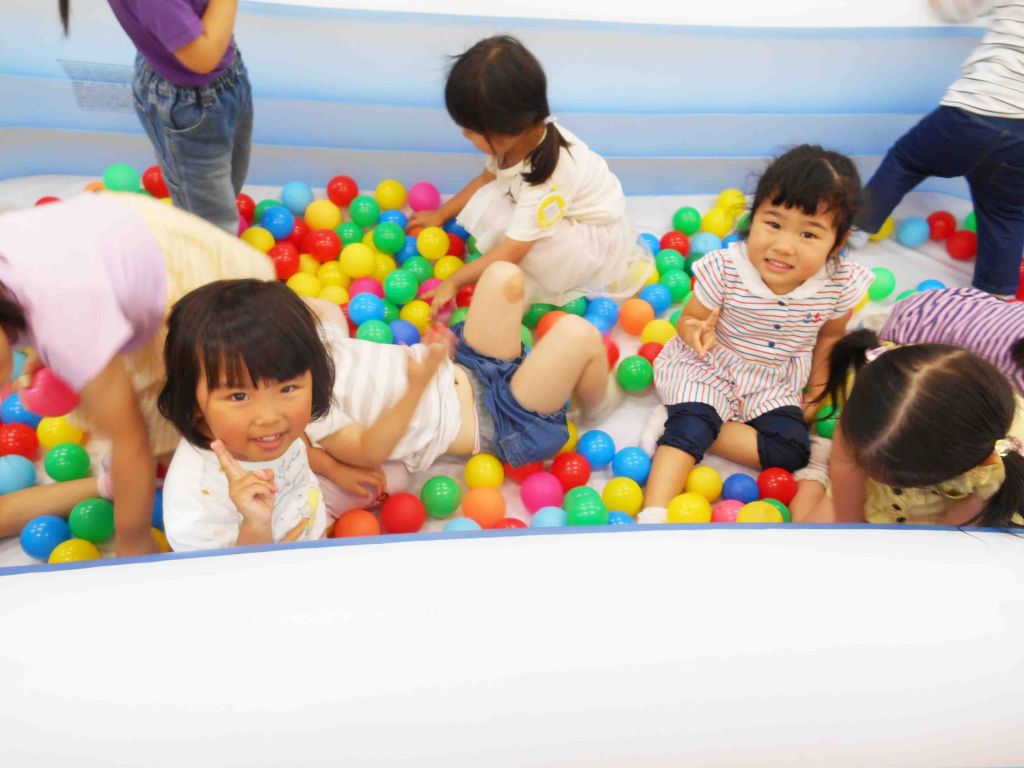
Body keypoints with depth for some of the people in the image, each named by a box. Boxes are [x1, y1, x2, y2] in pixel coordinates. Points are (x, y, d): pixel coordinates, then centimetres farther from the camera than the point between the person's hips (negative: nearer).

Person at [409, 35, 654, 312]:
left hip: (598, 238, -8)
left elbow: (512, 251, -32)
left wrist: (453, 281, -26)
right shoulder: (519, 137, -15)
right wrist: (440, 215, 9)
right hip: (560, 219, 8)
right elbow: (487, 178, 7)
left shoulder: (545, 176, -37)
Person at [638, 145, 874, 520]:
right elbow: (690, 319, -11)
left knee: (791, 450, -14)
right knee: (691, 425, -27)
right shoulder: (726, 269, -25)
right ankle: (653, 515, -26)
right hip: (708, 367, -3)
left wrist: (818, 384, 4)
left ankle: (678, 421, -10)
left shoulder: (839, 284, -18)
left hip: (775, 383, 3)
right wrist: (697, 332, -33)